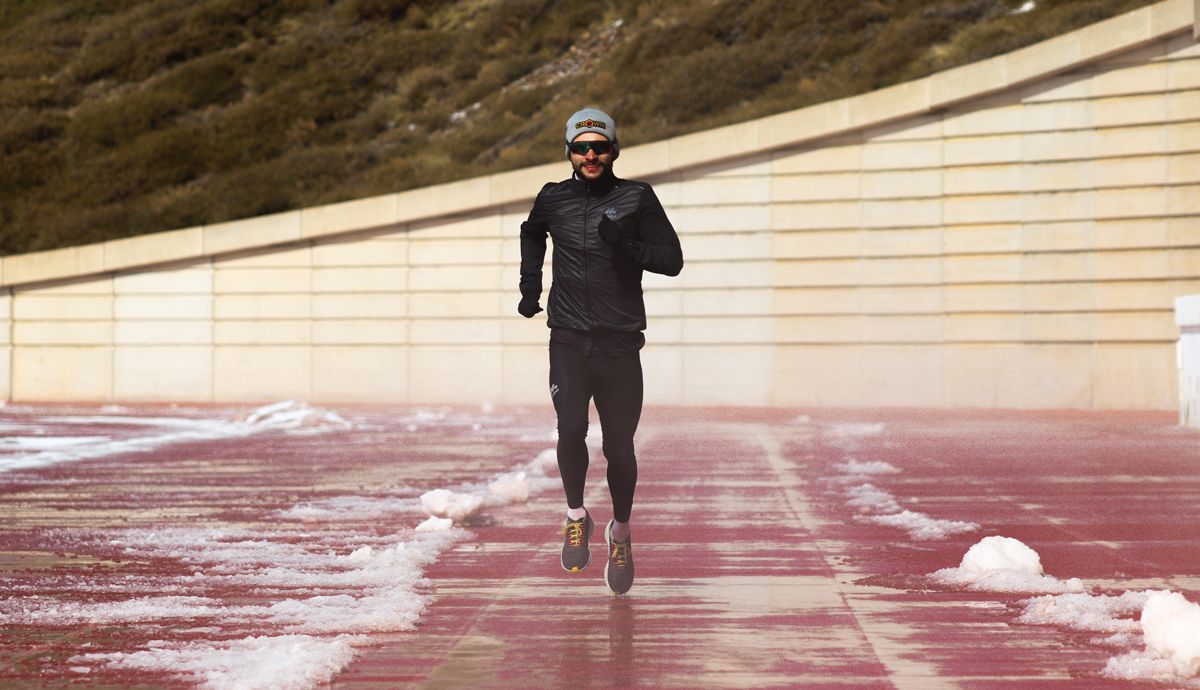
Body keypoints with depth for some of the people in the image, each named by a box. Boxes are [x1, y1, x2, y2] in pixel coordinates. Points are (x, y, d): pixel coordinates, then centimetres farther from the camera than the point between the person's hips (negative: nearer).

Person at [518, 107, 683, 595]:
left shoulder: (637, 198, 0)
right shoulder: (553, 199, 7)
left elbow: (672, 260, -4)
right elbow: (531, 234, 30)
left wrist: (626, 244, -19)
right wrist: (530, 284, 20)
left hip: (620, 344, -1)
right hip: (568, 340, 1)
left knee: (620, 444, 0)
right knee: (571, 429, -15)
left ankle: (620, 532, 22)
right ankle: (576, 515, 10)